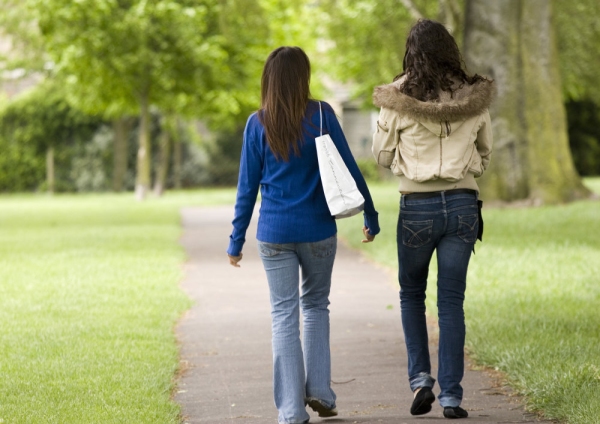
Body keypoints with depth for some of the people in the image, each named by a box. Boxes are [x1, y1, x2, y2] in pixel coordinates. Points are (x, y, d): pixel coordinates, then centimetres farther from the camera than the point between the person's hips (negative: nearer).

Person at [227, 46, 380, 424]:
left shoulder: (258, 124, -2)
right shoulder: (321, 115, -3)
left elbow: (248, 186, 0)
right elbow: (349, 169, 0)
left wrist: (237, 240, 7)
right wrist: (370, 215, 10)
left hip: (274, 234, 0)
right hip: (318, 230, 0)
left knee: (284, 315, 4)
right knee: (316, 305, 19)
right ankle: (319, 390, 11)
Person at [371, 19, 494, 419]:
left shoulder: (397, 100, -7)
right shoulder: (474, 97, -1)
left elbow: (383, 156, 3)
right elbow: (485, 154, 11)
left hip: (418, 206, -1)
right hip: (463, 203, 1)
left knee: (412, 293, 18)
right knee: (452, 301, 6)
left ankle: (421, 379, 6)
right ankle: (451, 396, 3)